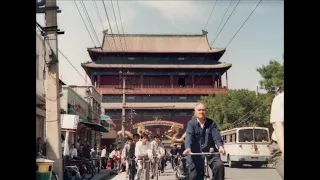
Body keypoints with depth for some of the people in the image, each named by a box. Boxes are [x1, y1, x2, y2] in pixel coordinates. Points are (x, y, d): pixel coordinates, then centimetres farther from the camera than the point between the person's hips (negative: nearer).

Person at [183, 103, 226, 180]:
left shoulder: (211, 123, 5)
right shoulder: (191, 123, 1)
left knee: (219, 165, -25)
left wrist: (220, 146, -30)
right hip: (196, 155, -1)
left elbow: (216, 136, -9)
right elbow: (189, 136, -15)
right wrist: (188, 148, -35)